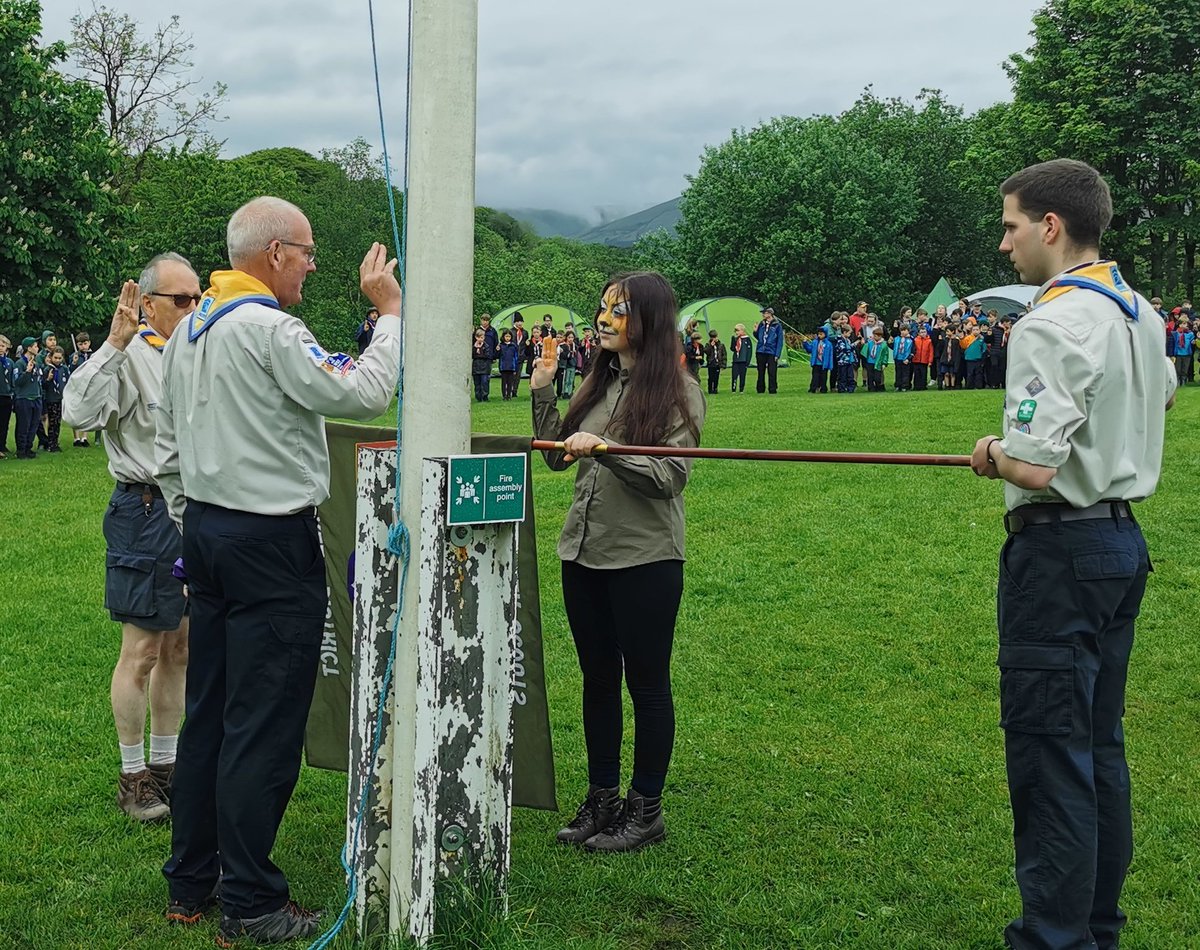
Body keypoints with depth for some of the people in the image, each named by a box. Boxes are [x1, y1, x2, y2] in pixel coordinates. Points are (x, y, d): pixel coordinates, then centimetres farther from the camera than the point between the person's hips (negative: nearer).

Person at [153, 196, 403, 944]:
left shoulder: (189, 331, 12)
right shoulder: (269, 330, -16)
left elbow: (169, 450, 17)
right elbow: (364, 392, -19)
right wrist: (389, 312, -8)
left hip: (207, 531, 9)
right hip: (272, 543, -9)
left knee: (207, 712, 15)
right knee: (264, 725, -2)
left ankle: (190, 883, 24)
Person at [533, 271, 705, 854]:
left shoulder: (678, 391, -8)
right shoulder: (598, 384, 10)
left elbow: (670, 476, -17)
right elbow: (557, 457, 13)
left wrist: (604, 448, -26)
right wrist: (542, 396, 3)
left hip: (644, 559, -6)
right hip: (583, 552, 7)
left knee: (647, 683, 5)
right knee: (598, 680, 15)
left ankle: (646, 809, 18)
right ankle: (602, 800, 27)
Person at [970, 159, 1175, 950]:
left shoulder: (1050, 327, -19)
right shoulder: (1139, 314, 10)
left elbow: (1034, 468, -25)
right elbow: (1163, 393, 33)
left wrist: (992, 455, -5)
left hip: (1061, 550, -10)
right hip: (1123, 539, 10)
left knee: (1049, 752, -4)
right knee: (1100, 743, 16)